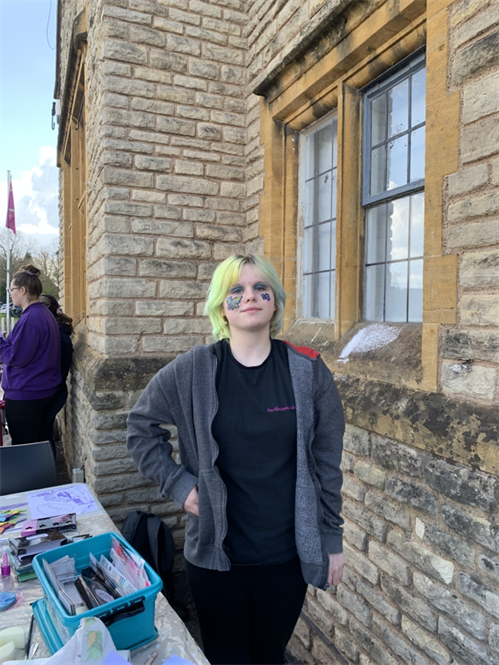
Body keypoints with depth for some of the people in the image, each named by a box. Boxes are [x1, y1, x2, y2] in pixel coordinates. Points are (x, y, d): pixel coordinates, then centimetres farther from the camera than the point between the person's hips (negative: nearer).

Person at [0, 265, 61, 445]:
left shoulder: (30, 319, -20)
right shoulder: (45, 314, 10)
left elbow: (17, 357, -20)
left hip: (25, 395, -9)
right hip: (42, 390, 9)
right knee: (36, 443, 19)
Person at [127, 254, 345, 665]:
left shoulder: (309, 372, -8)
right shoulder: (191, 371, -9)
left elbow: (327, 463, -2)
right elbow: (142, 427, 5)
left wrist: (332, 539, 2)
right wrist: (177, 483, -5)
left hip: (288, 555, 1)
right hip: (215, 556, 0)